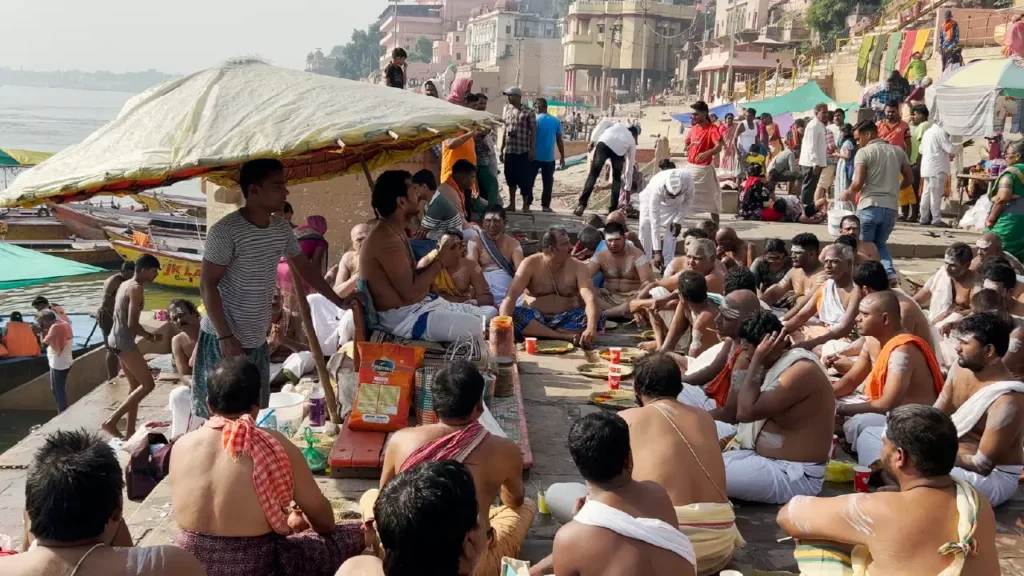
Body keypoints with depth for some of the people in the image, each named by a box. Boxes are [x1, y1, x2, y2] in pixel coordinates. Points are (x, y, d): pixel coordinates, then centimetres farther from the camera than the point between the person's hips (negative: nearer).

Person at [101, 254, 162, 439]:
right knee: (147, 384, -7)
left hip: (118, 339, 10)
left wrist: (146, 334, 14)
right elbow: (132, 324, -20)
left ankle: (130, 431, 17)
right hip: (124, 341, -10)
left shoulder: (126, 284, 14)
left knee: (135, 385, 15)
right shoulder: (136, 288, -16)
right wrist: (149, 335, -4)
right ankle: (111, 422, -9)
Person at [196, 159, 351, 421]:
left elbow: (304, 268, 18)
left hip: (257, 341, 7)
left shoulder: (282, 230, 4)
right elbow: (207, 285, -16)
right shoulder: (226, 230, -17)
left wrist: (339, 301, 15)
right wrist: (225, 337, -21)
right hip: (224, 340, -7)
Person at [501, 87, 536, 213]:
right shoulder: (507, 111, 13)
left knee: (524, 179, -2)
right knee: (511, 178, 8)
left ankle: (525, 205, 7)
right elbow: (505, 130, 16)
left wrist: (533, 149, -12)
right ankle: (512, 204, 16)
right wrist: (501, 150, 13)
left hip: (523, 151, -5)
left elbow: (533, 132, -5)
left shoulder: (528, 112, -4)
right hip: (509, 151, 5)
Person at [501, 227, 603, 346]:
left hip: (566, 320, 2)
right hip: (535, 319, -1)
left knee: (598, 316, -25)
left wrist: (591, 329, -40)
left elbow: (590, 298, -19)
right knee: (514, 314, -32)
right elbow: (511, 296, -19)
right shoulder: (530, 264, -10)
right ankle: (565, 337, -35)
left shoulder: (578, 267, -6)